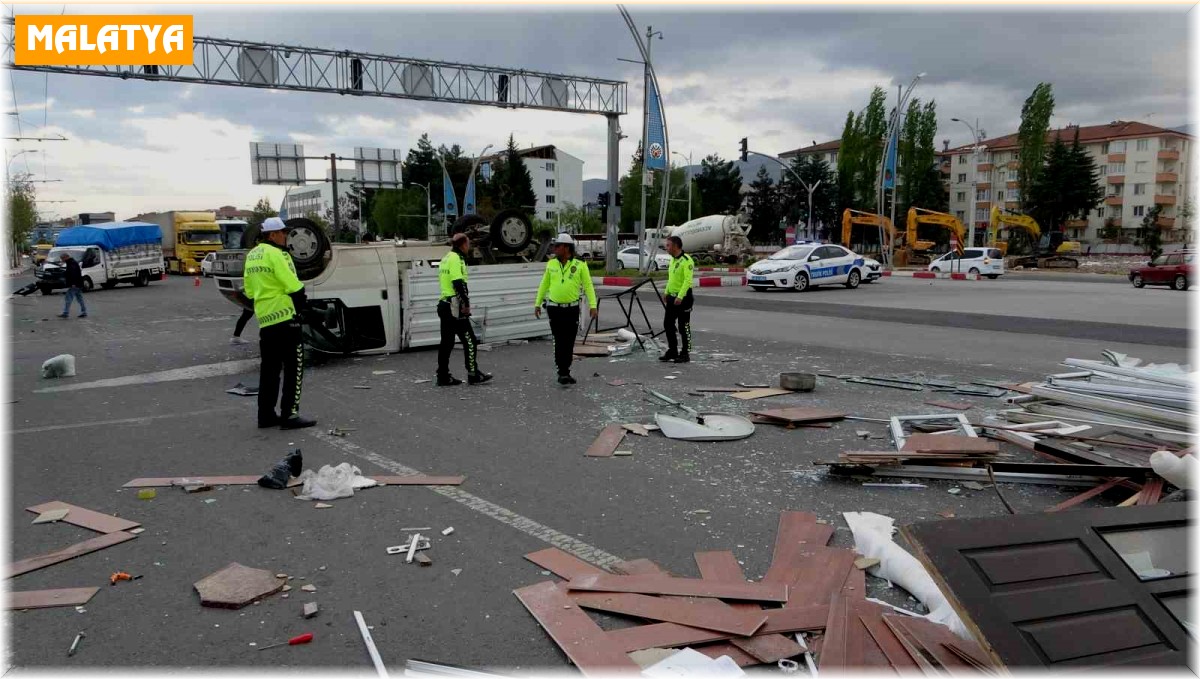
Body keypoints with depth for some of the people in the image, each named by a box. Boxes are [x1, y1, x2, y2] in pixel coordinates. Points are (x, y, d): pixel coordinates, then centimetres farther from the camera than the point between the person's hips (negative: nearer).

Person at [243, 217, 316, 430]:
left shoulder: (252, 255, 14)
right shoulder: (275, 254, -13)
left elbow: (250, 290, 16)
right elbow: (293, 285, -18)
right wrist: (301, 302, -2)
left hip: (264, 320, 9)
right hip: (285, 318, -9)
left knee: (269, 368, 14)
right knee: (294, 366, -3)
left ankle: (266, 415, 18)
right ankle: (290, 414, -3)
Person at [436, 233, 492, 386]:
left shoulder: (446, 258, 18)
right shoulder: (456, 258, -11)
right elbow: (458, 283, -20)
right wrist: (466, 303, -18)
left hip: (444, 305, 10)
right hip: (454, 306, -10)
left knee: (447, 342, 10)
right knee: (469, 340, -3)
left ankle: (443, 377, 12)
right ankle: (473, 375, 0)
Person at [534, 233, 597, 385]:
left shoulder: (580, 265, -3)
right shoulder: (551, 264, 4)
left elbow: (588, 286, -6)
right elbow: (544, 285, 12)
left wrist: (592, 305, -15)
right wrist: (537, 304, 11)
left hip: (572, 309, 0)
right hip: (554, 309, 1)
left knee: (569, 342, 7)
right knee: (560, 342, -2)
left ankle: (565, 372, 20)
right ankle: (563, 373, 1)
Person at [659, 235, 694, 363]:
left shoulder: (686, 260, -15)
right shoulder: (673, 260, 13)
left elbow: (688, 281, -22)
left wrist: (680, 297, -27)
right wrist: (667, 292, 15)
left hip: (683, 298, -9)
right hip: (672, 297, 9)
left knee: (684, 327, -1)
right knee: (668, 324, 11)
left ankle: (685, 354, 9)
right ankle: (672, 351, 22)